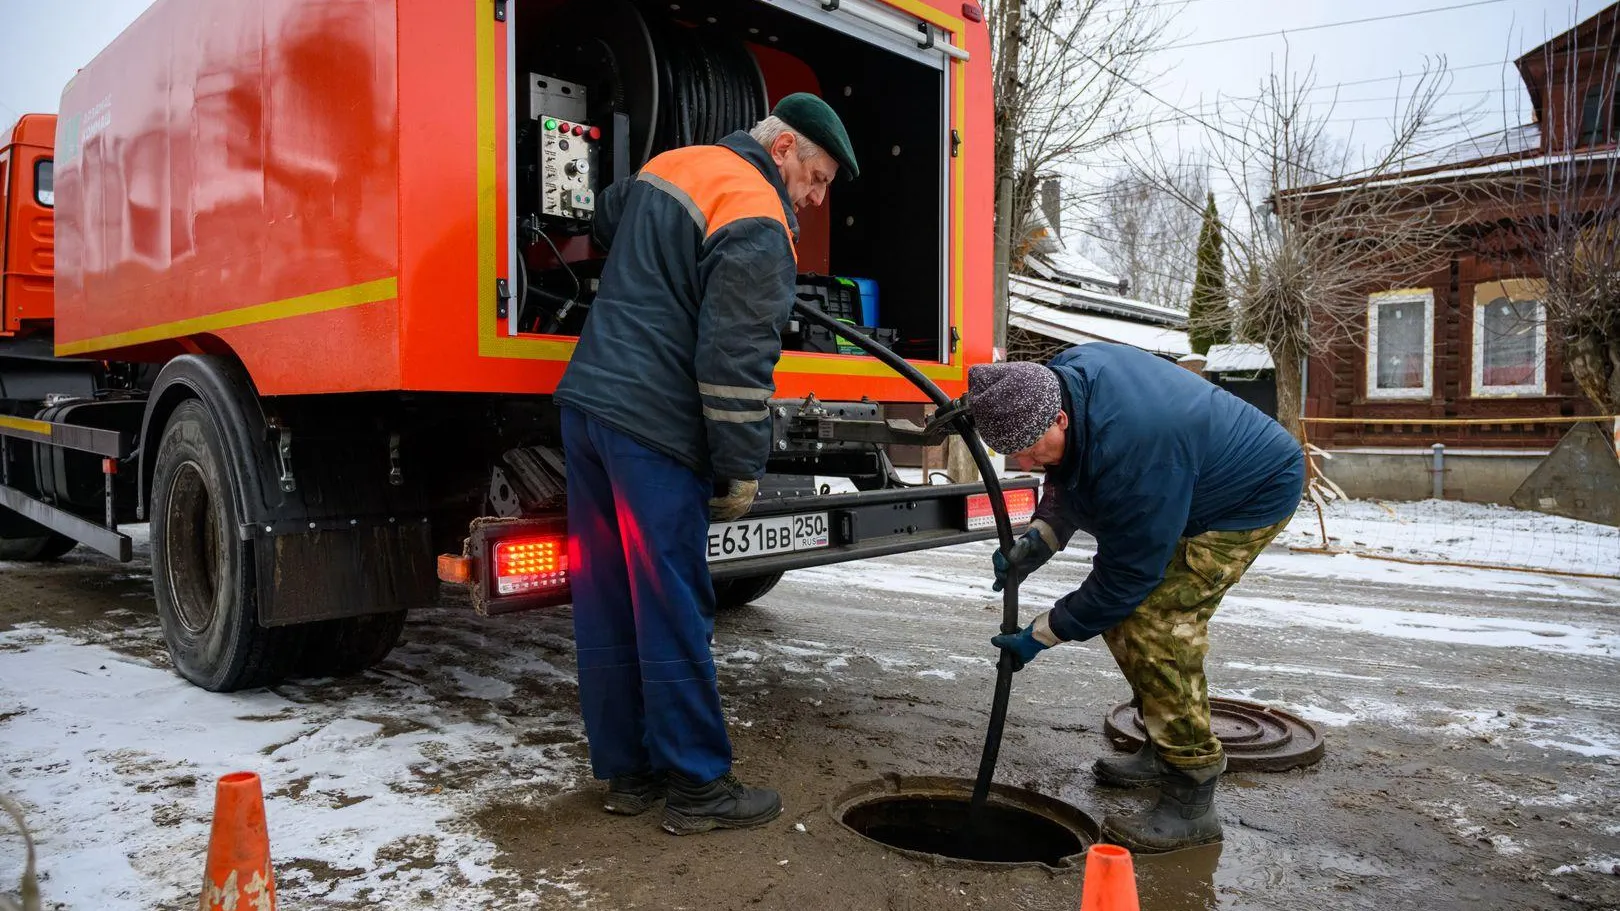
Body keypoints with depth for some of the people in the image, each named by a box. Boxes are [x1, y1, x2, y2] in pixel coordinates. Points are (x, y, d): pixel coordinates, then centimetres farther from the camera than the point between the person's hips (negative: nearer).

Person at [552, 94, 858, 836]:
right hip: (653, 429, -9)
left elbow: (605, 225, 36)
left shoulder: (668, 168, 16)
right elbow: (736, 359, -17)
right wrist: (740, 470, -10)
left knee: (605, 605, 11)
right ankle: (696, 787, 10)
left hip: (586, 402, 9)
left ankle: (626, 771, 23)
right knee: (672, 613, -1)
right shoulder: (757, 225, -11)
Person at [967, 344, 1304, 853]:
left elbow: (1126, 576, -29)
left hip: (1255, 494, -9)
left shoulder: (1129, 452, -41)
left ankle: (1191, 802, -12)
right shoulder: (1060, 376, -15)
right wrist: (1039, 539, -14)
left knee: (1157, 622, -21)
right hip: (1195, 484, 9)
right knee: (1121, 614, 6)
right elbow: (1068, 477, 3)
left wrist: (1041, 637, -20)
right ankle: (1166, 751, 23)